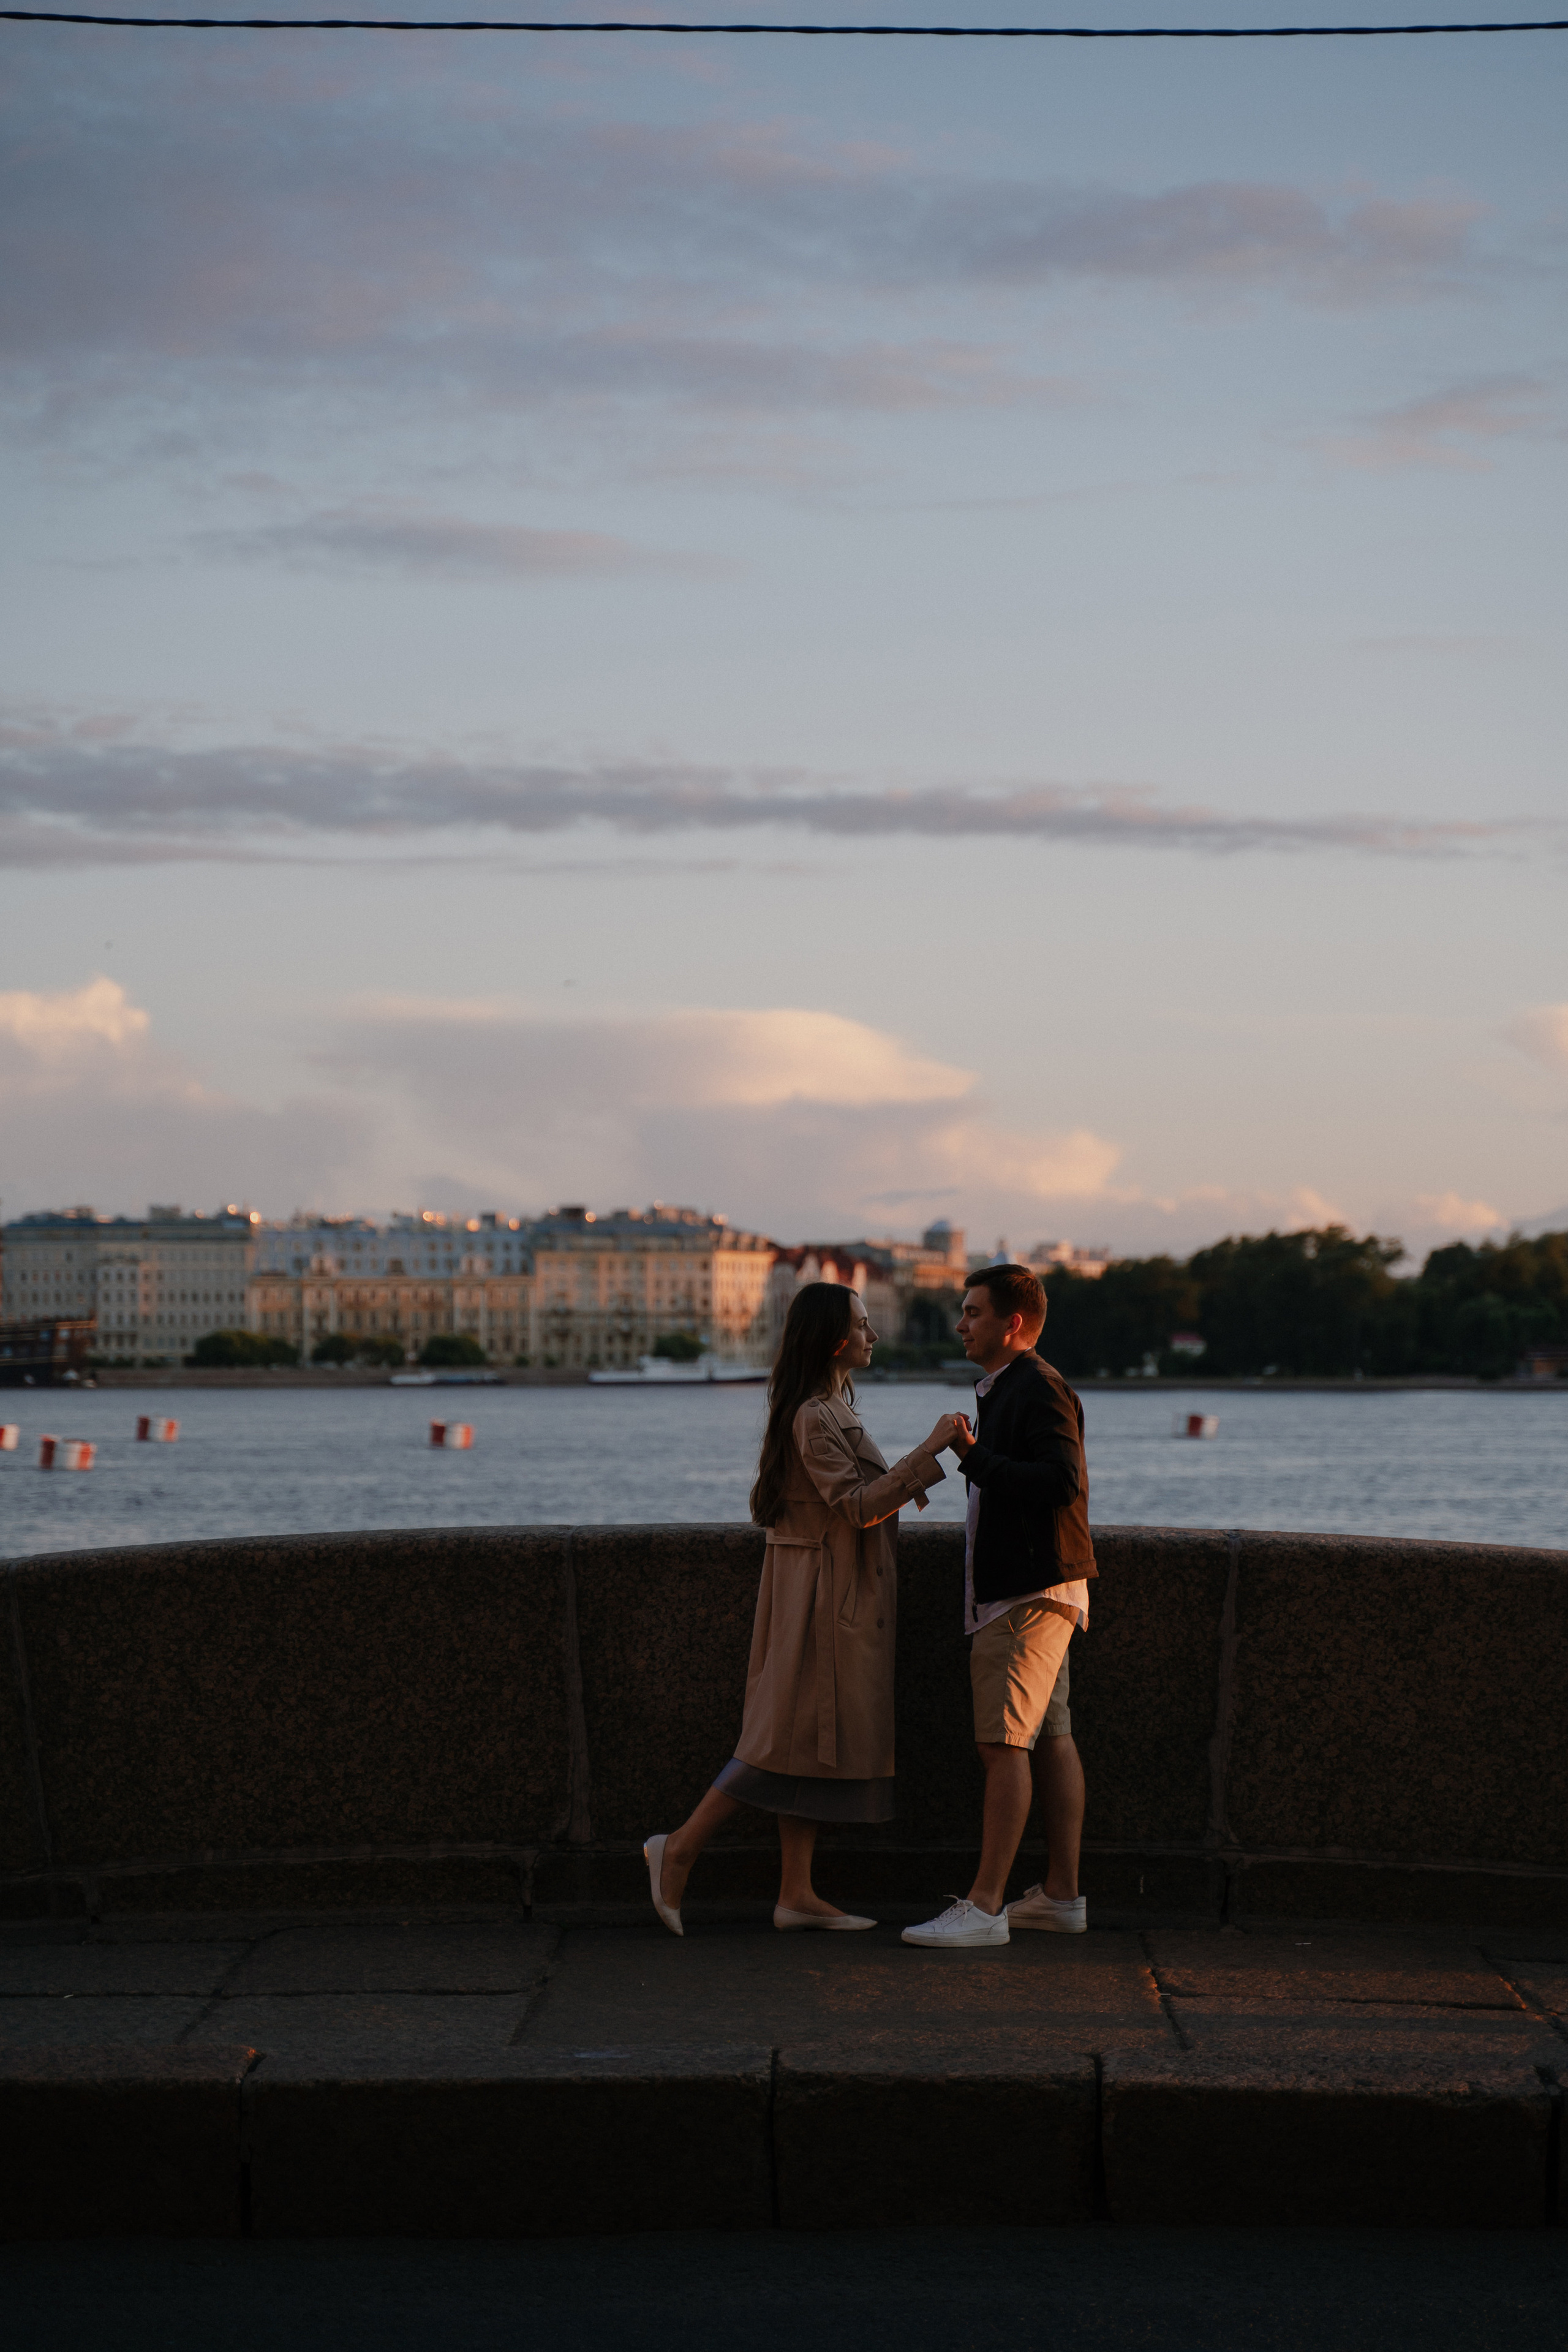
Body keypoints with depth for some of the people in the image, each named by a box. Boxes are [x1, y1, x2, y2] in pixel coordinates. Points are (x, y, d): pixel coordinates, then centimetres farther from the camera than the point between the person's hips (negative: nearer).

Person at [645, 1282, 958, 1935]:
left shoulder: (832, 1406, 15)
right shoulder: (813, 1417, -17)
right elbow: (857, 1507, -23)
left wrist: (897, 1483, 11)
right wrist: (926, 1454, -24)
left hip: (839, 1593, 10)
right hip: (824, 1592, -10)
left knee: (814, 1743, 8)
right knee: (794, 1737, -9)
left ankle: (797, 1894, 9)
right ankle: (681, 1847, -3)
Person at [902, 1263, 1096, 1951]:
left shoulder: (1040, 1388, -14)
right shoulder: (1003, 1390, 18)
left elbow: (1061, 1481, -24)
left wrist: (975, 1458, -22)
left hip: (1029, 1595, -11)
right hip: (1027, 1588, 11)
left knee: (1004, 1743, -12)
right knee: (1052, 1737, 12)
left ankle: (985, 1907, -14)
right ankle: (1061, 1895, 16)